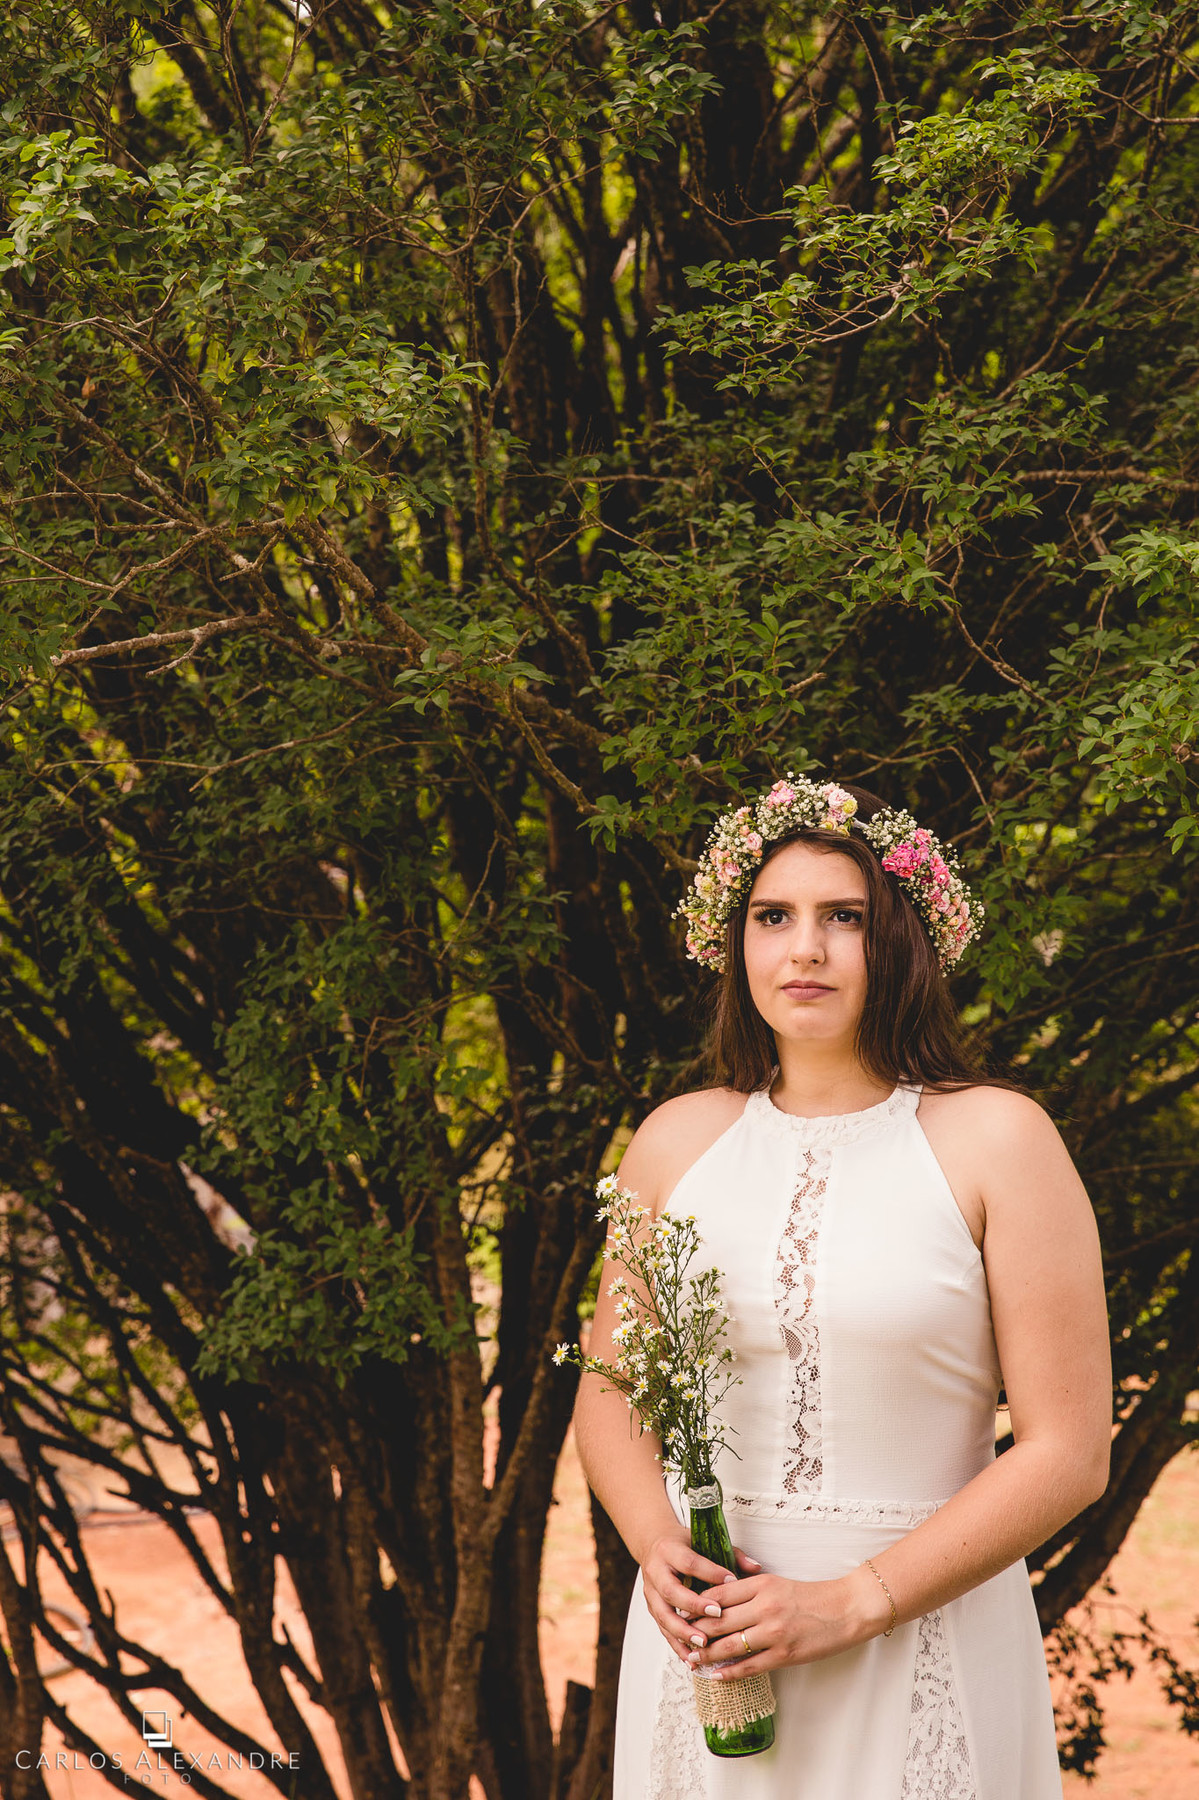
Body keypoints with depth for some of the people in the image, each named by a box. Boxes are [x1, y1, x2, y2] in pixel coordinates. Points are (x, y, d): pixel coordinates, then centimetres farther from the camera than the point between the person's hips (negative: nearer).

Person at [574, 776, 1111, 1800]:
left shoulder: (996, 1139, -7)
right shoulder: (678, 1140, 4)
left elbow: (1069, 1455, -9)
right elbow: (607, 1390, 12)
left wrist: (854, 1603, -15)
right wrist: (656, 1545, -8)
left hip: (923, 1637, -3)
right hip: (705, 1628, 3)